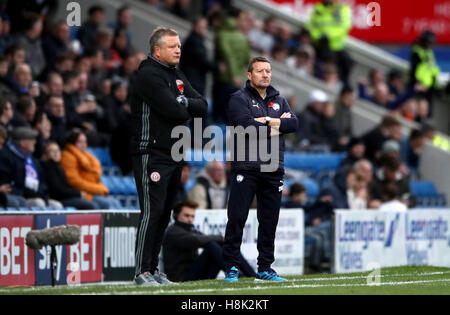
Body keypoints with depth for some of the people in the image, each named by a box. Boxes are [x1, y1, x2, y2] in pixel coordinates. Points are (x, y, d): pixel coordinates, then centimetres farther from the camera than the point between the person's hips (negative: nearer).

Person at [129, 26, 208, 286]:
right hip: (152, 155, -9)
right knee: (152, 213, -11)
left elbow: (202, 107, 9)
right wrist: (186, 107, -1)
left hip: (174, 156, 9)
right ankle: (142, 272, -9)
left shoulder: (178, 77, 17)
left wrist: (182, 103, -8)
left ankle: (153, 268, 15)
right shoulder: (148, 76, -12)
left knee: (165, 214, 9)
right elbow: (174, 111, -22)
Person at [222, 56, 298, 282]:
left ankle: (265, 268, 13)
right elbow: (247, 126, -15)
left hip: (273, 170, 5)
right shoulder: (239, 99, 2)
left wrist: (266, 120, -9)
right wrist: (276, 127, -5)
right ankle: (232, 267, -2)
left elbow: (293, 124, 2)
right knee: (236, 219, -7)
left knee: (269, 221, 6)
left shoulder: (279, 101, 19)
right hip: (246, 169, -5)